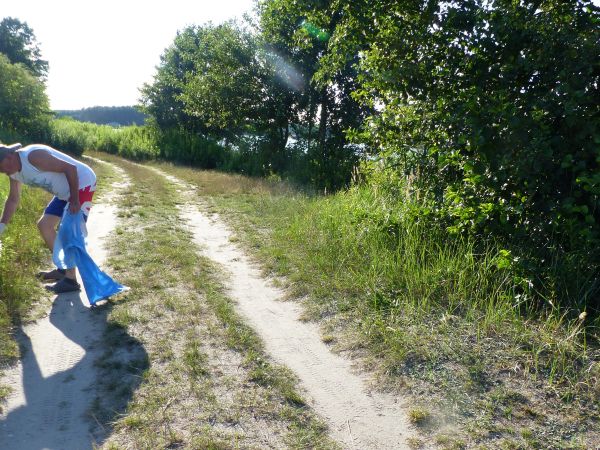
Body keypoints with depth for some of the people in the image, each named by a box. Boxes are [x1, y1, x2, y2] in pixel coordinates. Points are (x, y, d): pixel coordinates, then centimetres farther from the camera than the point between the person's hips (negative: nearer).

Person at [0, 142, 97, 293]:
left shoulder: (33, 156, -25)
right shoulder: (14, 172, 4)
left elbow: (70, 168, -26)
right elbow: (13, 199, 17)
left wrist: (75, 201, -25)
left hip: (82, 184, -10)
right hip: (65, 191, 10)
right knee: (44, 225, 13)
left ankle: (71, 280, -9)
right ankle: (64, 268, 21)